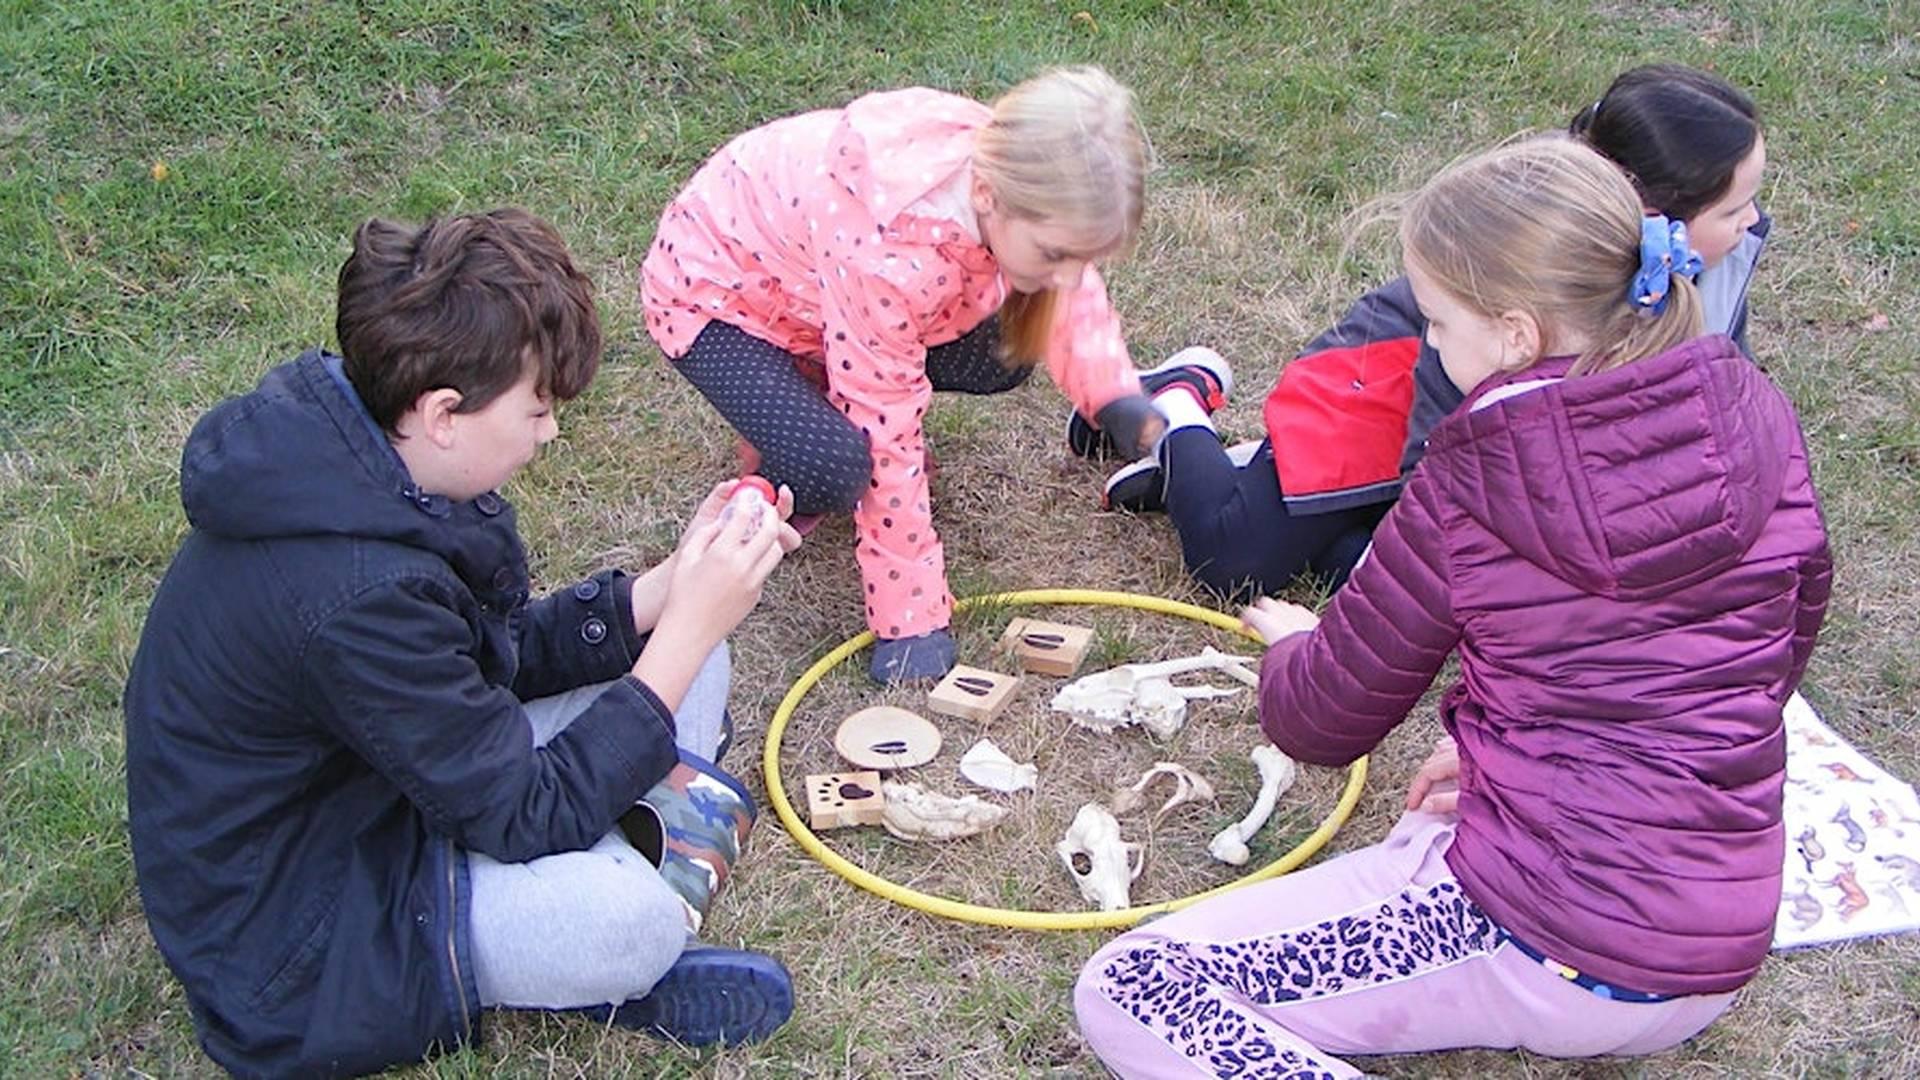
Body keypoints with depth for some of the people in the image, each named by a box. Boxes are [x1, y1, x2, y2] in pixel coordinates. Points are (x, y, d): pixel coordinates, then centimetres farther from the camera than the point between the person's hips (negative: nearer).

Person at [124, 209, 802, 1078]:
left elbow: (505, 658, 5)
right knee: (617, 918, -36)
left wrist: (669, 586, -9)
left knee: (690, 665, 3)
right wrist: (689, 627, -25)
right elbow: (527, 816, -27)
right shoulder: (351, 595, -35)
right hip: (289, 947, -9)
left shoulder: (345, 445, -6)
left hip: (364, 789, 9)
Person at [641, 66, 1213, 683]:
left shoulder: (1012, 171, -23)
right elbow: (887, 443, -32)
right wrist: (912, 617, -25)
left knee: (1000, 359, -6)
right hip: (715, 292, -7)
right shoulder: (890, 257, -42)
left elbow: (1073, 292, 1)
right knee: (832, 468, -29)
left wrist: (1114, 395, -15)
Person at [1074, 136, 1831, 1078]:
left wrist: (1289, 643, 20)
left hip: (1552, 957, -7)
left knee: (1129, 991, -6)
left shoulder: (1470, 488, -16)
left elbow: (1320, 725, -5)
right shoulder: (1757, 415, -2)